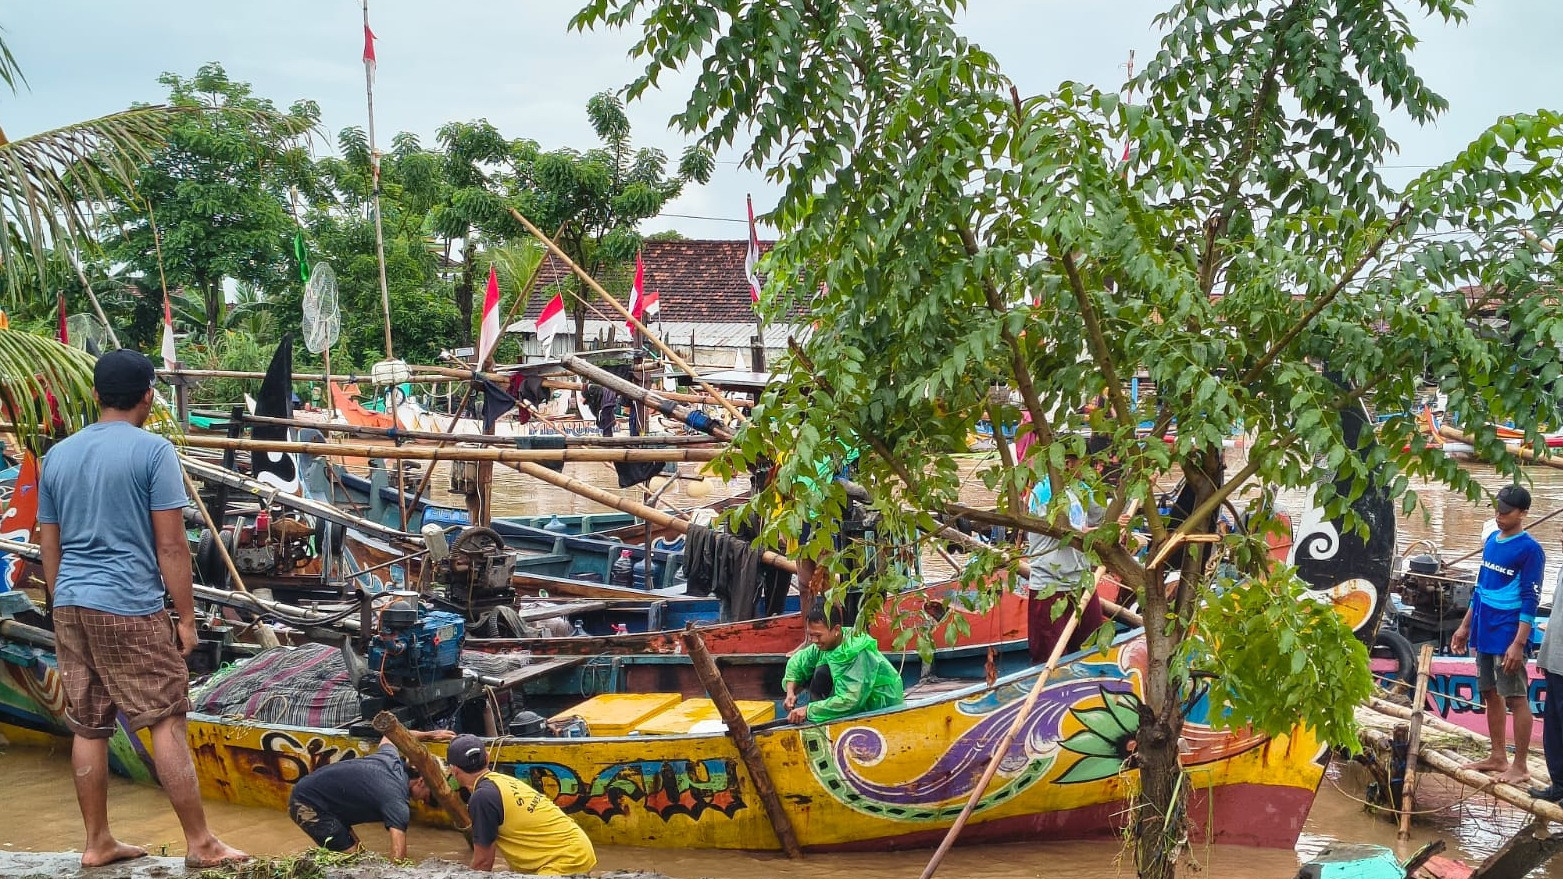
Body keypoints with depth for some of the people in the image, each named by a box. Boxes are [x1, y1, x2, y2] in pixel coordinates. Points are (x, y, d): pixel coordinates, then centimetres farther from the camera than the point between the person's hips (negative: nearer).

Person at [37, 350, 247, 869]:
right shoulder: (153, 451, -8)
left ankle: (97, 843, 19)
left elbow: (49, 547, 14)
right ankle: (200, 844, 3)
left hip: (71, 607, 6)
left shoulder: (57, 455, 10)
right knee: (167, 723, -1)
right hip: (131, 609, -6)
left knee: (87, 728, 12)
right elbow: (170, 545, -11)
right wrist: (186, 616, -4)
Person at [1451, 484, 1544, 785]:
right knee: (1491, 693, 13)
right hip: (1484, 632, 8)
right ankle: (1498, 757, 23)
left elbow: (1530, 600, -15)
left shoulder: (1529, 549, -12)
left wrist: (1519, 643, -20)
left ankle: (1520, 766, 5)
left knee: (1516, 698, -1)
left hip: (1508, 636, -8)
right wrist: (1465, 626, 18)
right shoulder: (1492, 540, 11)